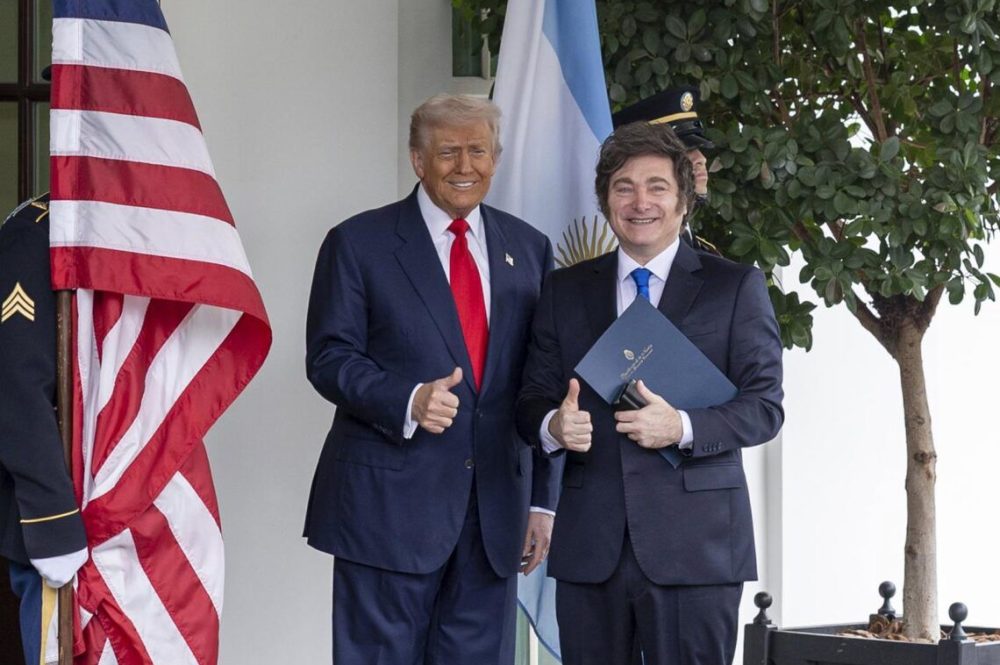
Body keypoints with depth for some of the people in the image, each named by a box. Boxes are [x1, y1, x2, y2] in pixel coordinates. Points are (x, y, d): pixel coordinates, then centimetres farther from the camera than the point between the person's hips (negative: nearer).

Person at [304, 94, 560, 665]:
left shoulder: (529, 249, 12)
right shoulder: (359, 243, 0)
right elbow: (329, 358, -4)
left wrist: (544, 501, 10)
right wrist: (408, 402, -22)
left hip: (495, 507, 4)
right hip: (389, 504, -4)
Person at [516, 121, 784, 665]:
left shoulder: (735, 287, 6)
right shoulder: (565, 291, 14)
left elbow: (765, 406, 0)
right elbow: (531, 399, 12)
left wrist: (682, 427, -17)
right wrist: (554, 426, -12)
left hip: (693, 543, -2)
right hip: (589, 543, 3)